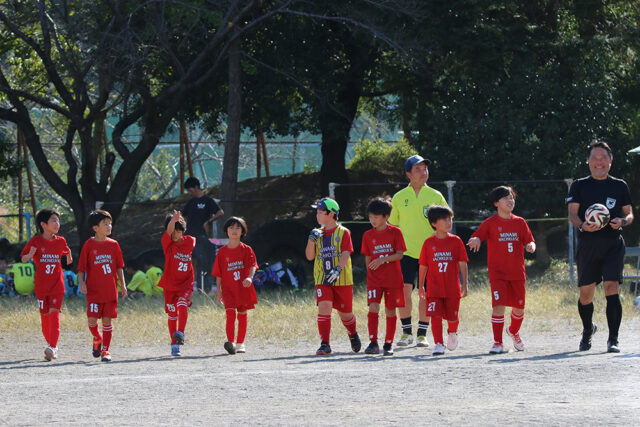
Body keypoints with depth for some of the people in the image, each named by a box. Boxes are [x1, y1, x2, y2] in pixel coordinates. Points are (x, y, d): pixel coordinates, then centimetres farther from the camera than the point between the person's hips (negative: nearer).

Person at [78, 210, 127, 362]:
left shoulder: (113, 245, 7)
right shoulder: (88, 245, -2)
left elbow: (119, 267, 14)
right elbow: (81, 268, 0)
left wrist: (123, 284, 6)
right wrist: (81, 282, -15)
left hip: (110, 290, 3)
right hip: (94, 290, -3)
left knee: (107, 320, 2)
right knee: (92, 318, -12)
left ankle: (106, 350, 12)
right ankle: (97, 339, 18)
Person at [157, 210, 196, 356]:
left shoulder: (189, 241, 1)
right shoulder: (167, 242, -6)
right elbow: (169, 232, -28)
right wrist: (173, 221, -47)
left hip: (185, 284, 0)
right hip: (170, 283, 0)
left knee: (182, 305, -27)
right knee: (172, 314, 6)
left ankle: (180, 334, -37)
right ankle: (175, 345, 15)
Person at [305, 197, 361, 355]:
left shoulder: (343, 232, -3)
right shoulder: (318, 234, 10)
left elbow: (346, 253, -13)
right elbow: (309, 256, 7)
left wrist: (338, 270, -28)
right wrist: (312, 240, -9)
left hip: (342, 279, -3)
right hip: (322, 279, 3)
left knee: (345, 313, 8)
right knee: (324, 306, -18)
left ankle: (353, 334, 40)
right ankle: (325, 345, -19)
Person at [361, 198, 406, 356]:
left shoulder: (395, 232, -2)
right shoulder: (368, 235, 6)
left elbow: (399, 254, -8)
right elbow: (368, 258, 13)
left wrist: (383, 259, -21)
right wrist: (370, 273, 7)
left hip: (393, 279, -1)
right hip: (374, 279, 1)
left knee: (390, 311, 3)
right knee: (373, 307, -14)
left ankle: (388, 344, 13)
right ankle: (373, 343, -14)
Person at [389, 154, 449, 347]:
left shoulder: (435, 196, 5)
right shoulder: (399, 198, 7)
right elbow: (392, 226, 14)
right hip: (406, 252, 0)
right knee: (404, 291, -10)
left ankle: (422, 334, 9)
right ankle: (406, 332, 2)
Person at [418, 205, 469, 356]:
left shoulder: (455, 241, 0)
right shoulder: (429, 243, 1)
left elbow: (463, 264, 1)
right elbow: (423, 266, 8)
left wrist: (465, 284, -3)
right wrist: (420, 286, 10)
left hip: (452, 287, 0)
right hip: (434, 288, 0)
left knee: (452, 318, 7)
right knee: (435, 316, -9)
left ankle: (452, 332, 38)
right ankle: (438, 344, -4)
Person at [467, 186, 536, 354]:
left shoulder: (520, 222, 8)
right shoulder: (490, 223, 0)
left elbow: (530, 241, 8)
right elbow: (475, 237, -1)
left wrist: (531, 246, -15)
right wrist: (476, 240, -24)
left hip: (517, 272, 3)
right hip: (497, 273, -3)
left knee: (519, 307, 9)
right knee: (499, 305, -15)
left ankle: (514, 331, 40)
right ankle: (498, 343, -8)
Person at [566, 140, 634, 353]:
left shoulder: (620, 186, 10)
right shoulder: (579, 186, 8)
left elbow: (629, 214, 13)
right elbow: (572, 213, 0)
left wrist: (623, 221, -10)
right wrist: (582, 225, -22)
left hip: (613, 244, -1)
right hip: (588, 244, 1)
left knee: (612, 288, -15)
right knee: (585, 293, 6)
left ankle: (613, 339, -14)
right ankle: (588, 329, 35)